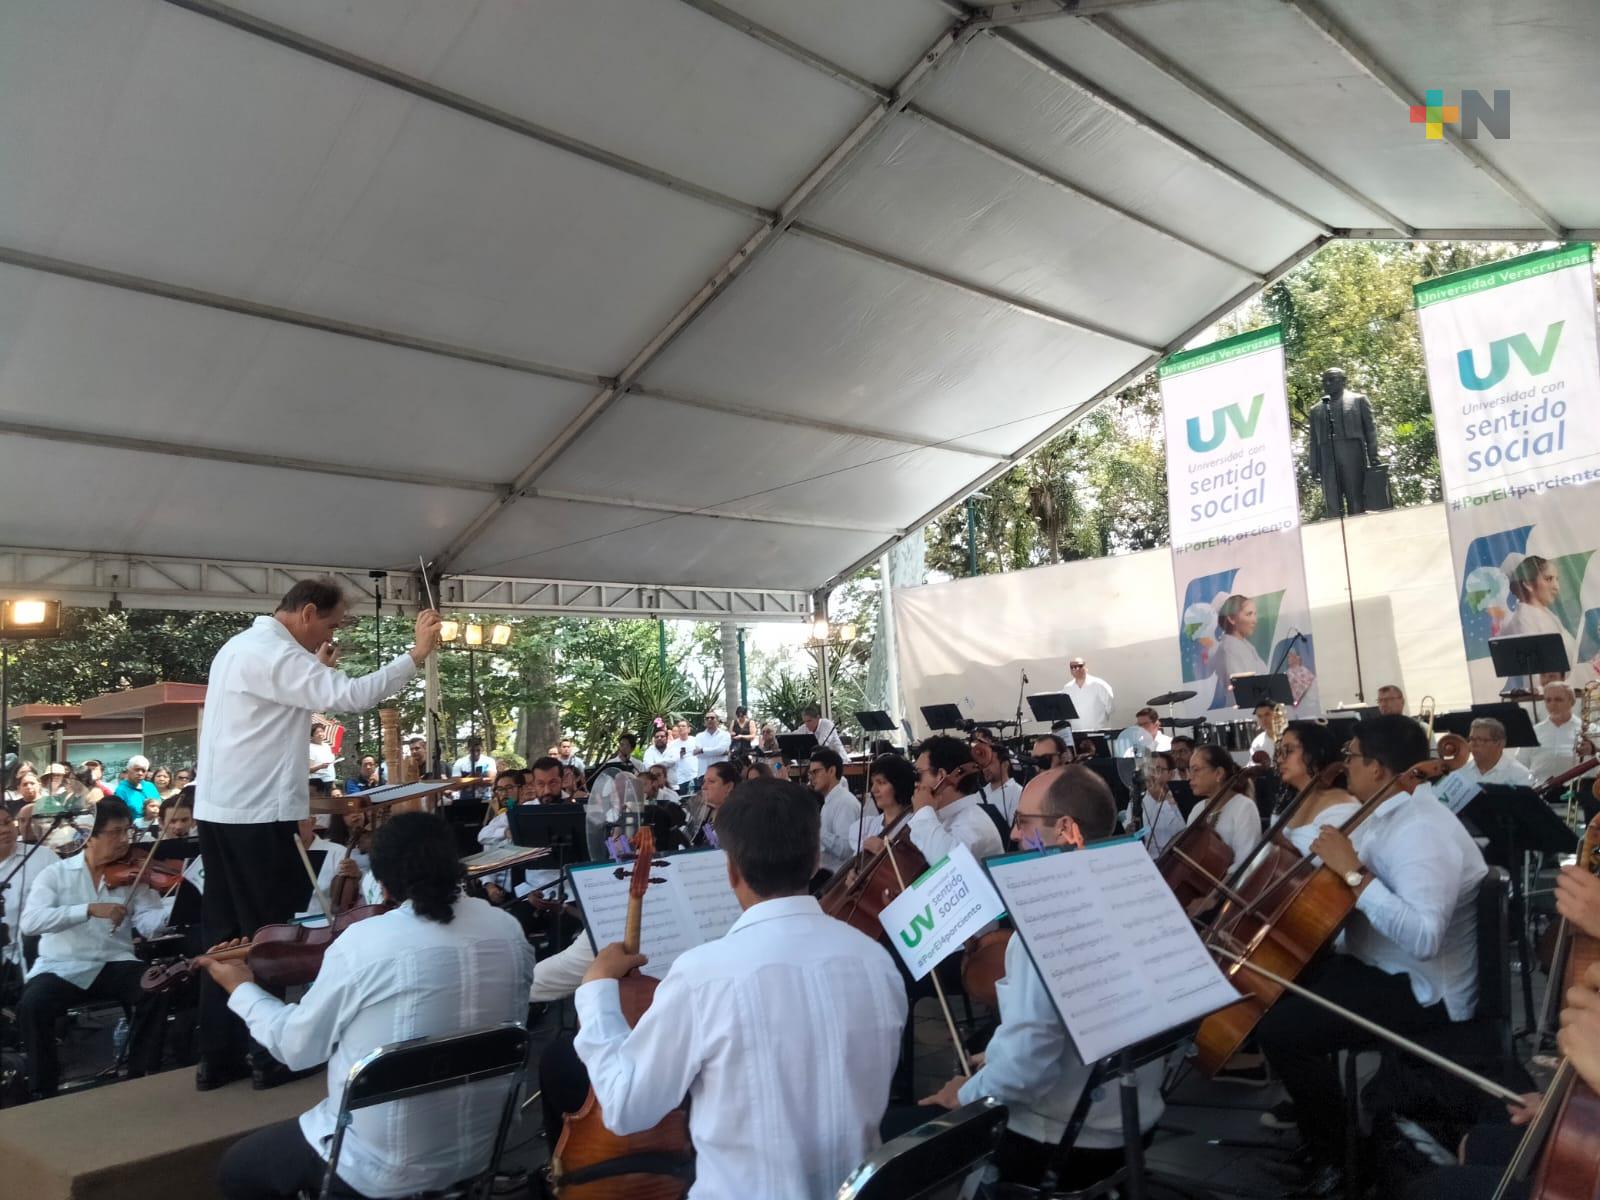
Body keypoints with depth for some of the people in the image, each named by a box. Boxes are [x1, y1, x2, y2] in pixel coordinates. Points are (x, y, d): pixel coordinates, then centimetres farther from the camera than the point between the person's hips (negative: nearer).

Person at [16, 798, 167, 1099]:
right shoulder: (57, 873, 0)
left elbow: (151, 925, -8)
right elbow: (29, 922, -17)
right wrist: (89, 909, -28)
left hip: (115, 964, 1)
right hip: (62, 968, -1)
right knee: (31, 1006, -30)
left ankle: (141, 1076, -4)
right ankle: (43, 1090, -6)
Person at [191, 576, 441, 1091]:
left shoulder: (242, 646, 15)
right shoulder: (275, 654, -17)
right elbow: (350, 696, -28)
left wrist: (318, 668, 16)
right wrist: (417, 654, -25)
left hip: (221, 810, 10)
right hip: (257, 814, -10)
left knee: (227, 933, 13)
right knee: (269, 932, 1)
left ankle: (218, 1056, 20)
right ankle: (272, 1053, 11)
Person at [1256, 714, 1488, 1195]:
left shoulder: (1422, 830, -26)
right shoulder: (1392, 812, 6)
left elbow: (1423, 938, -38)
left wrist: (1354, 873, -34)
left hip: (1420, 991, -10)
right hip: (1378, 963, 10)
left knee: (1280, 1028, -22)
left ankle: (1336, 1155, 1)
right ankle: (1310, 1108, 27)